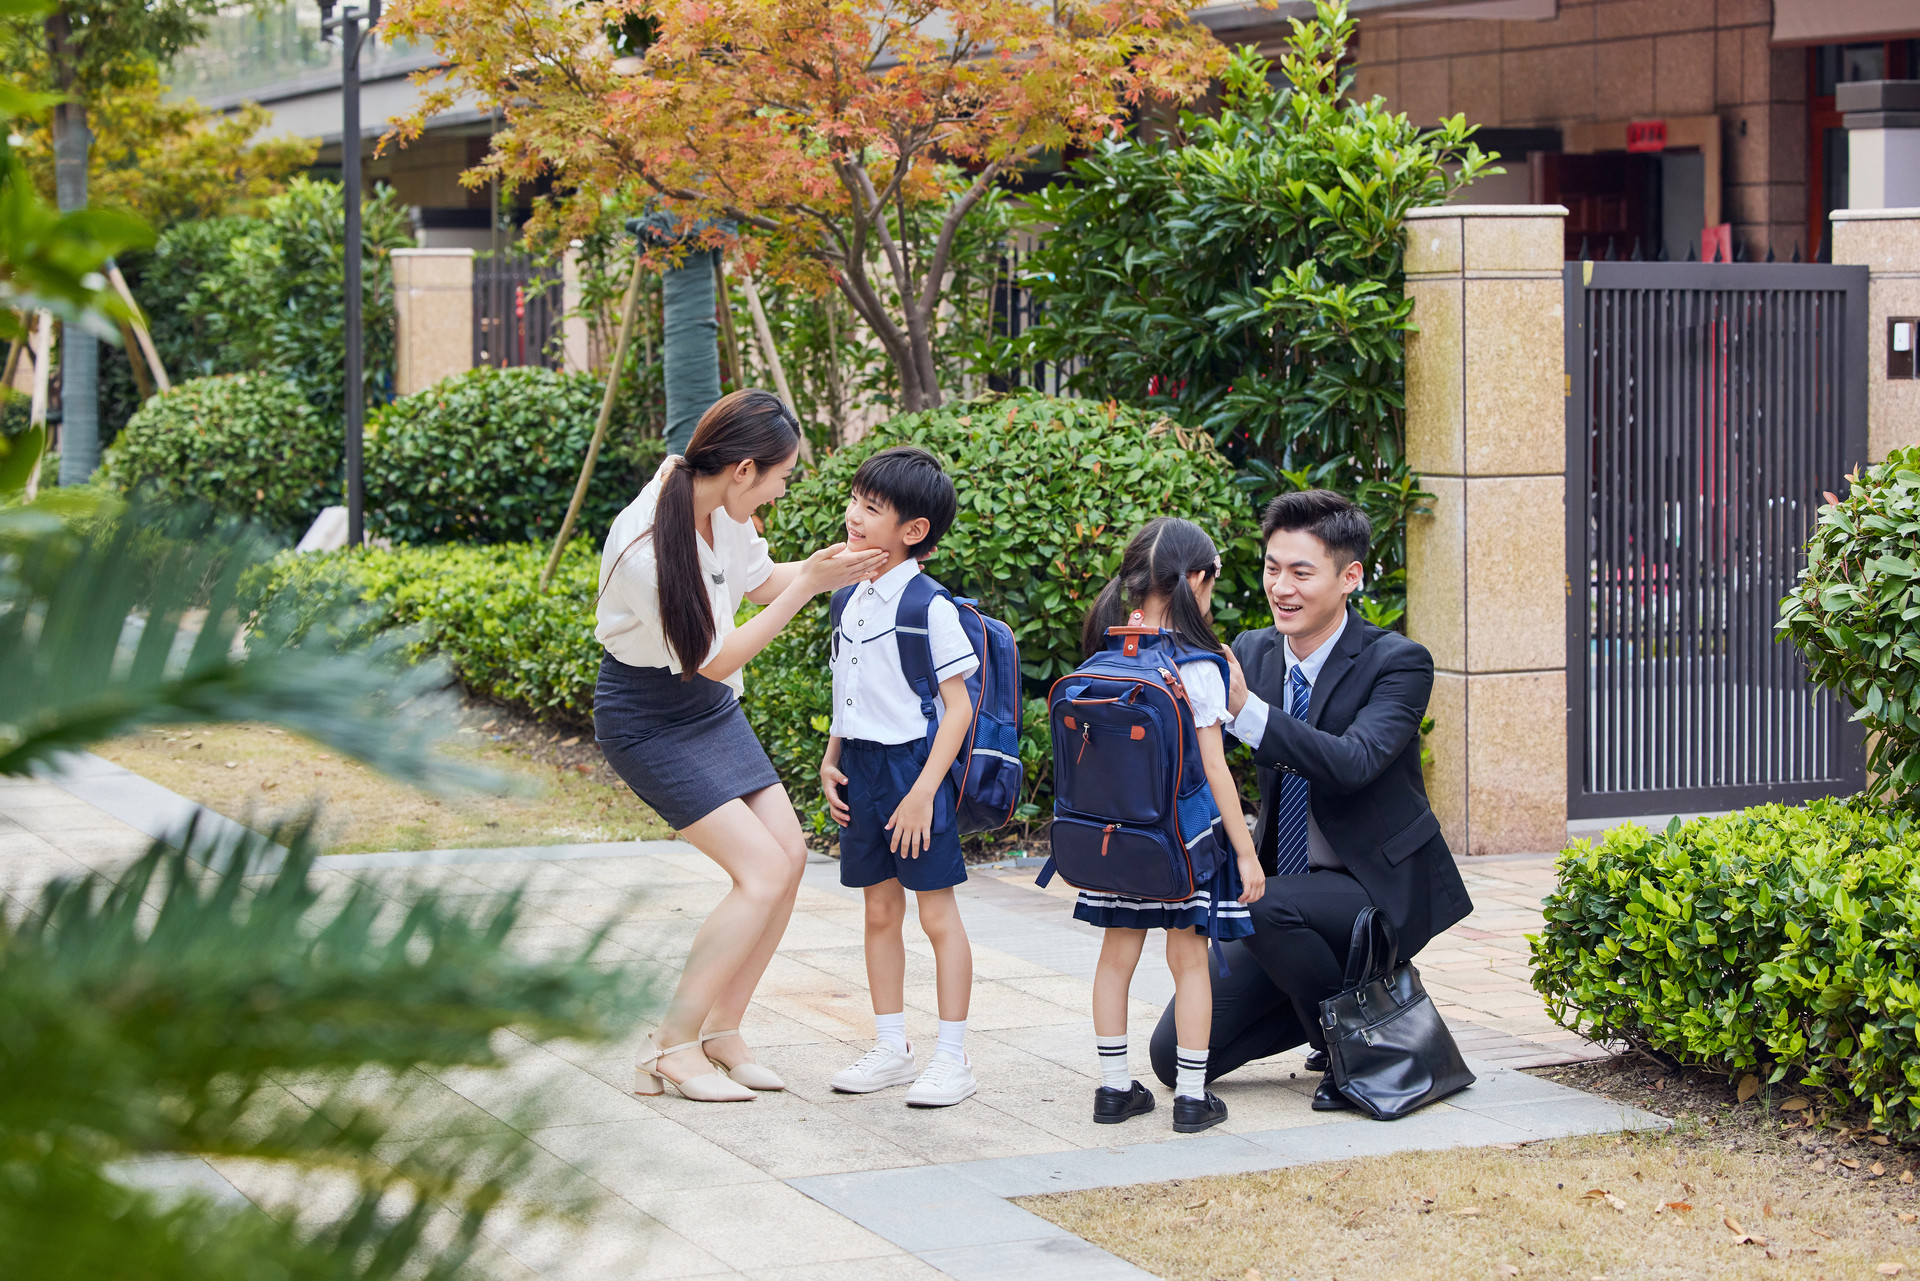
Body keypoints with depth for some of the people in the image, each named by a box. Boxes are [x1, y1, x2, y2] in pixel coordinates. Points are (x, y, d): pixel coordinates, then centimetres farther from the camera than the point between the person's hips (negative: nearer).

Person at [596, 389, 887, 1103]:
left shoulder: (722, 508, -7)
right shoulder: (647, 547, -31)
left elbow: (758, 581, 13)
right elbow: (715, 659, -22)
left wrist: (833, 567, -4)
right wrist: (808, 584, -21)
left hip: (711, 708, 8)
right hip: (648, 718, -8)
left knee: (790, 855, 1)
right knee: (764, 870, -15)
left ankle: (720, 1032, 14)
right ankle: (669, 1050, -4)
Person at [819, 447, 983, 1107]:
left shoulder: (929, 607, -14)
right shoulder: (851, 599, 8)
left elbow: (958, 706, -15)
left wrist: (924, 789, -18)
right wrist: (831, 759, 9)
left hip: (913, 764, -7)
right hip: (861, 768, 7)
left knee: (937, 915, 0)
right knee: (880, 912, 13)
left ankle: (953, 1059, 6)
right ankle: (891, 1048, 22)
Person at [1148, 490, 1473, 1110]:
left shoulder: (1398, 663, -15)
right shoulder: (1251, 653, 1)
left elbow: (1353, 763, -32)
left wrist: (1244, 709, -43)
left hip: (1381, 890, -6)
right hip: (1285, 889, 6)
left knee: (1264, 903, -36)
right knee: (1176, 1054, -3)